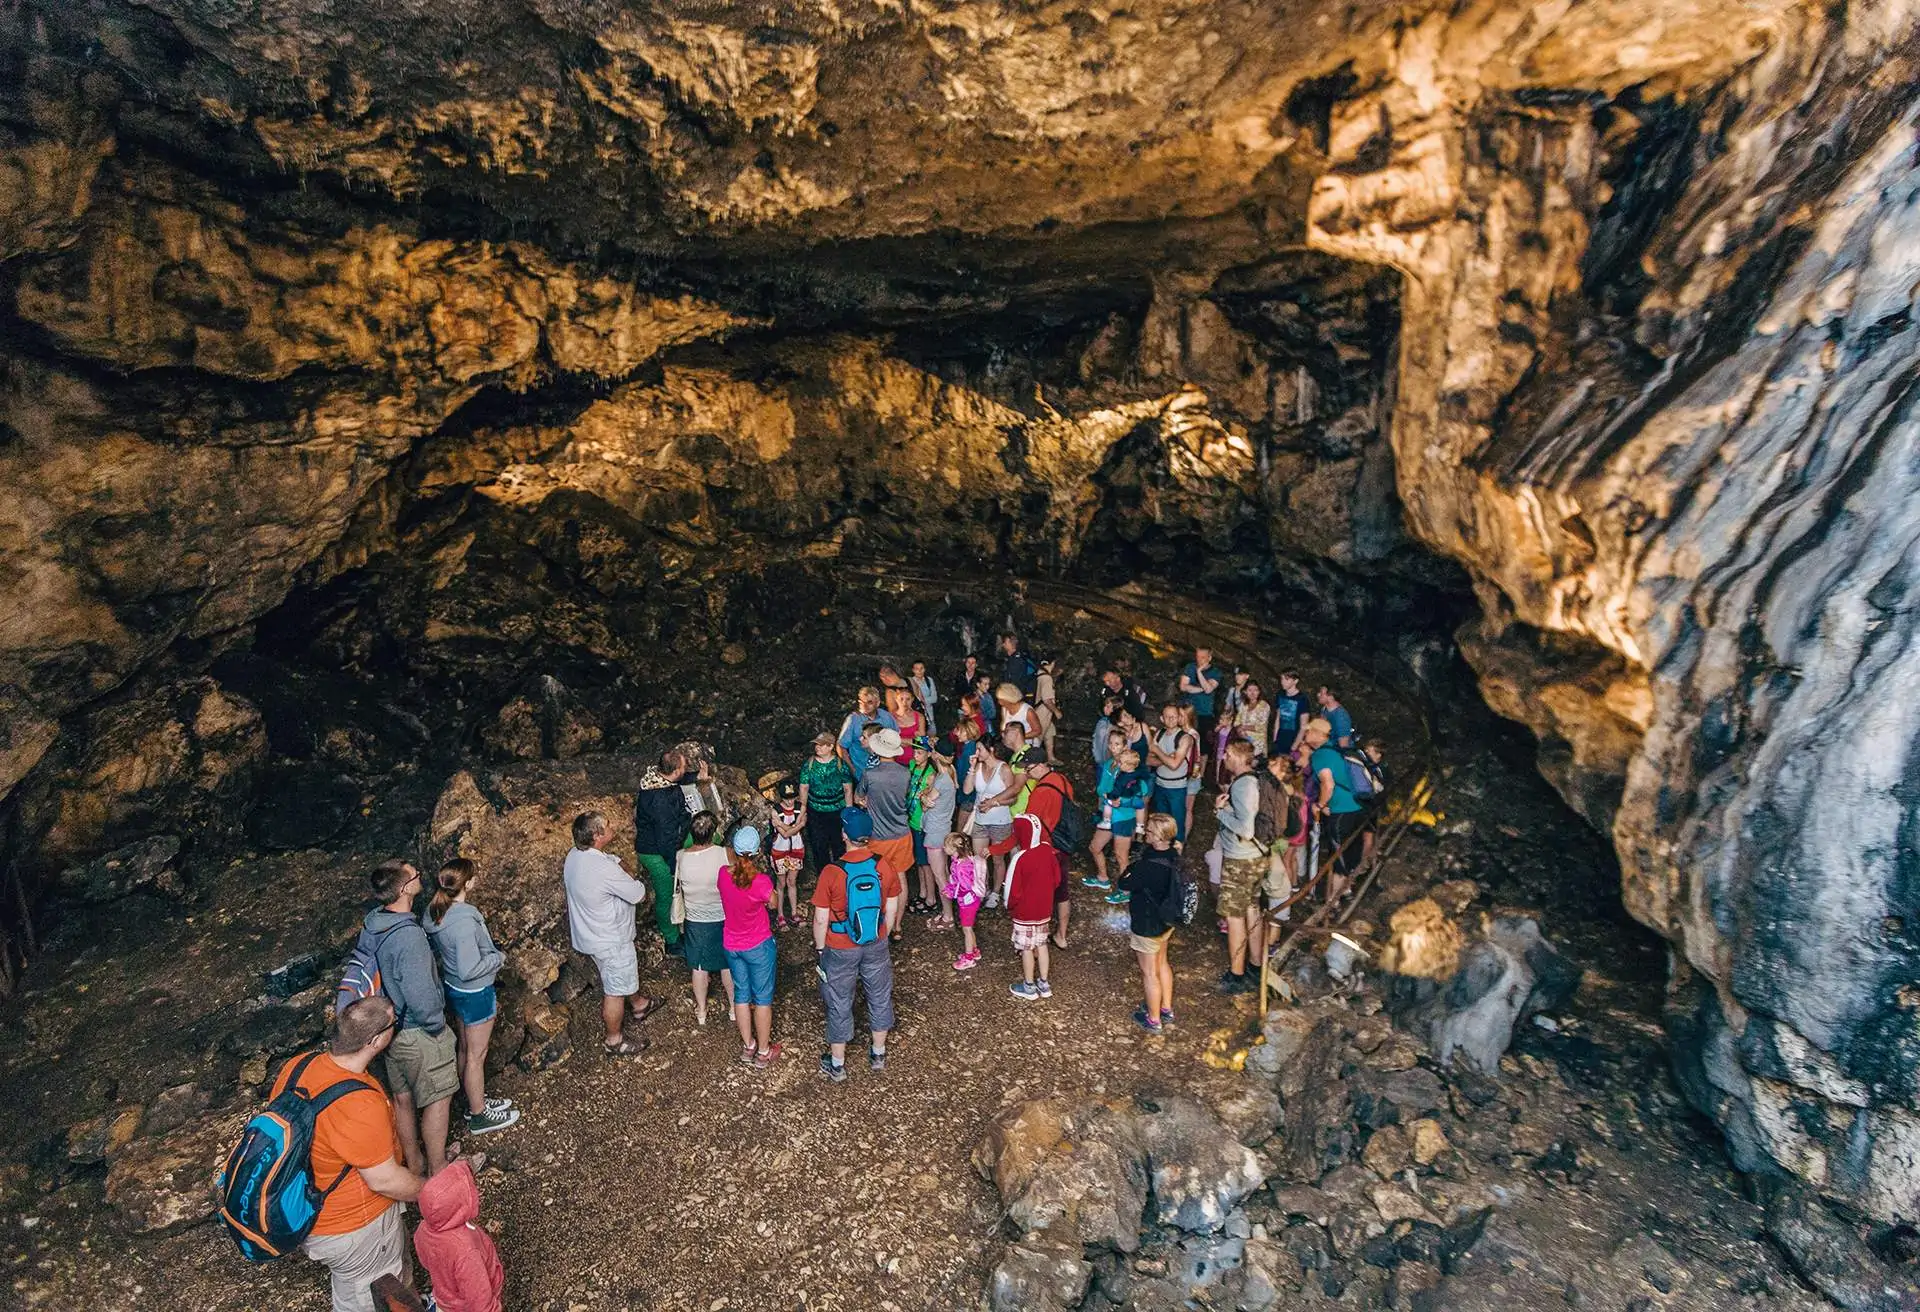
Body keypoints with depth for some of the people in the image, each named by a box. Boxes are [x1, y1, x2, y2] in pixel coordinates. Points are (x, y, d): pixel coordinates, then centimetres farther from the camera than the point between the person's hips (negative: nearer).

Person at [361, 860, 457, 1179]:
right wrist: (437, 1026, -12)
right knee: (437, 1099, 10)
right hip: (417, 1034, -8)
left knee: (402, 1098, 22)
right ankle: (437, 1170, 25)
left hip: (388, 1028, 8)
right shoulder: (409, 936, -33)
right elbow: (420, 995, -30)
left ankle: (414, 1164, 39)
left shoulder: (372, 924, -5)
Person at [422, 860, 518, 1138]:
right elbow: (469, 970, -30)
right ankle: (479, 1116, 26)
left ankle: (476, 1100, 43)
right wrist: (498, 957, -14)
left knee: (464, 1048, 24)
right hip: (475, 994, -9)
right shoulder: (464, 922, -34)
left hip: (453, 988, 9)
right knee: (476, 1055, 9)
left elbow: (435, 950, 10)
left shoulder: (435, 912, -6)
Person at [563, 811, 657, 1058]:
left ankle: (639, 1005, 53)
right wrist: (634, 883, -4)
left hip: (588, 933, 9)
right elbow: (640, 895, -24)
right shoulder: (604, 870, -36)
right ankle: (615, 1041, 30)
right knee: (615, 990, 12)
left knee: (626, 972, 31)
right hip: (609, 940, -9)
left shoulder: (574, 855, -9)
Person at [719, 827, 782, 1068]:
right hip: (759, 946, -4)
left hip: (731, 946, 5)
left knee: (741, 994, 21)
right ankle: (763, 1052, 27)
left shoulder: (723, 874, -16)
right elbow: (773, 903, -9)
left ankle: (748, 1047, 36)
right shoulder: (761, 881, -29)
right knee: (763, 997, 13)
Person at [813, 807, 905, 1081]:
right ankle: (878, 1054, 39)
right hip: (876, 945, 3)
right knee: (880, 996, 22)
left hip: (840, 949, -3)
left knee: (839, 1004, 15)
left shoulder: (831, 873, -24)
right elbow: (892, 910, -1)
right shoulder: (885, 867, -14)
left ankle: (837, 1064, 31)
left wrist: (820, 948, 1)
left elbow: (821, 919, -15)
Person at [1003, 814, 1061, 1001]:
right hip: (1044, 909, 6)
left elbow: (1013, 890, -19)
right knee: (1041, 945, 20)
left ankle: (1029, 987, 26)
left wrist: (1009, 907, -1)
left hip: (1024, 913, -6)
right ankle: (1043, 983, 31)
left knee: (1026, 948, 11)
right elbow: (1057, 879, 1)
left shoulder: (1020, 858, -28)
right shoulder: (1048, 850, -11)